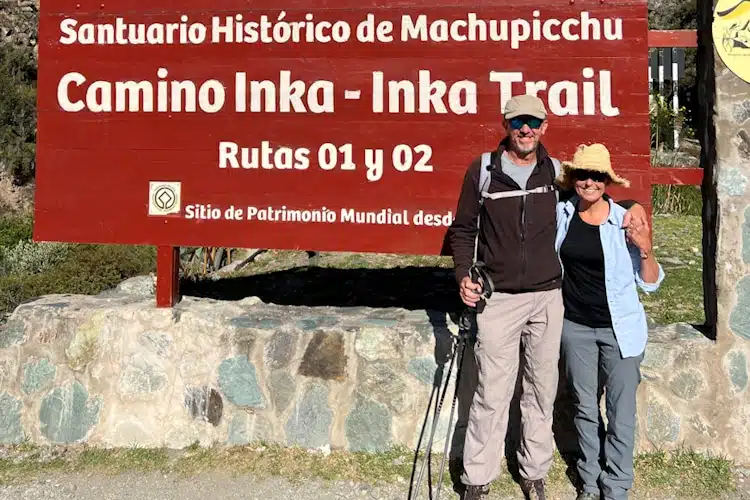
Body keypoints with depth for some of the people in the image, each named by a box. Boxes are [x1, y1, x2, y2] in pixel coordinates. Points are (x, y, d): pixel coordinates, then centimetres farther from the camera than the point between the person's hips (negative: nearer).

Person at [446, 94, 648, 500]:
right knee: (492, 394, 0)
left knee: (542, 391, 11)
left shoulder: (556, 172, 5)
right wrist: (464, 275, -8)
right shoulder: (483, 170, -1)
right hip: (498, 299, -2)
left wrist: (629, 207, 3)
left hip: (548, 298, 3)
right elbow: (463, 229, 5)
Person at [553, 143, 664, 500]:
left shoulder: (625, 221, -9)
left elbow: (650, 284, -3)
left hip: (620, 330, -2)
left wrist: (646, 252, -19)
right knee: (585, 408, 14)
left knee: (621, 415, 3)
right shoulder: (560, 214, -4)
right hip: (575, 327, 2)